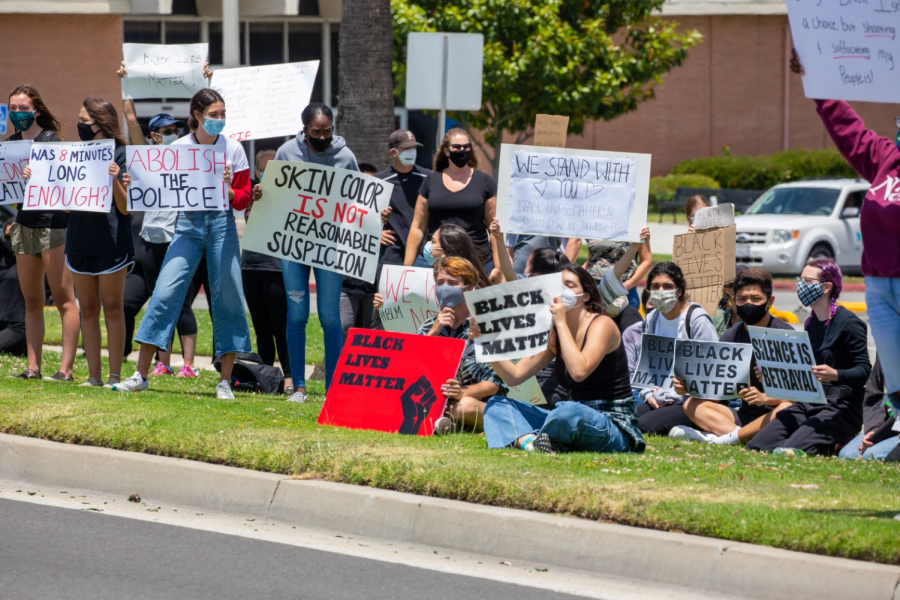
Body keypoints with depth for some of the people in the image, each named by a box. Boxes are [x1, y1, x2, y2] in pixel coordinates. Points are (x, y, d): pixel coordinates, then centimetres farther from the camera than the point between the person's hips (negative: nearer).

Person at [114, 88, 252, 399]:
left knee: (227, 298, -1)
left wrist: (228, 191, -15)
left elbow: (244, 198, 5)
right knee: (165, 292, -9)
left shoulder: (233, 149, 4)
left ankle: (225, 382, 7)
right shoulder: (178, 148, 3)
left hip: (222, 224, 0)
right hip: (188, 224, 0)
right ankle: (140, 375, -5)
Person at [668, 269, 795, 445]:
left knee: (787, 409, -37)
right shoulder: (731, 336, 7)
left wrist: (765, 398, -35)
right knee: (692, 405, -8)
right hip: (745, 415, 6)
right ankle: (745, 436, -30)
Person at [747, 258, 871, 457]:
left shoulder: (848, 323, -10)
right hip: (807, 403, 8)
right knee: (756, 446, -8)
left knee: (789, 451, -28)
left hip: (841, 407, -8)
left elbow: (864, 370, -14)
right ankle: (830, 440, 8)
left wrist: (836, 375, -32)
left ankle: (835, 443, 2)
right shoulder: (811, 323, 15)